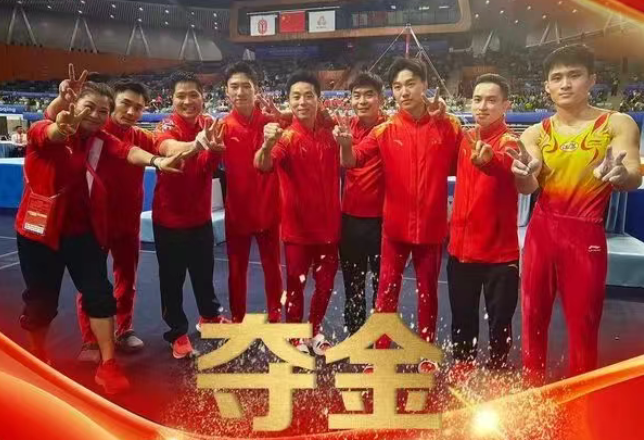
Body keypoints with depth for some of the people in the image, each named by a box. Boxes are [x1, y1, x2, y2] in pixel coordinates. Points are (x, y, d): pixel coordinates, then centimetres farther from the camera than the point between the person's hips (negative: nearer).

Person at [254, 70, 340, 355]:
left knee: (326, 283, 15)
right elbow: (262, 165, -31)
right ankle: (295, 337, 28)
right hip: (297, 225, -3)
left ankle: (315, 330, 38)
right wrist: (267, 145, -51)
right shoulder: (286, 137, -10)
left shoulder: (330, 132, 1)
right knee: (296, 284, 9)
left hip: (329, 224, 4)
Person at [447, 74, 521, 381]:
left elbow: (503, 165, -37)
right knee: (462, 315, 17)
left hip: (499, 249, -5)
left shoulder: (509, 142, -12)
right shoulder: (465, 138, 4)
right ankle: (462, 365, 37)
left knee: (499, 318, 8)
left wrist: (487, 159, -58)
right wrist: (454, 224, 3)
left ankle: (497, 371, 28)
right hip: (461, 245, 5)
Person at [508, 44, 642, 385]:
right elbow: (528, 187, -6)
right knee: (533, 316, 9)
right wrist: (523, 173, -31)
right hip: (541, 231, 3)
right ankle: (532, 389, 26)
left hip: (586, 234, -3)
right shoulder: (535, 134, 5)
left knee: (583, 323, 5)